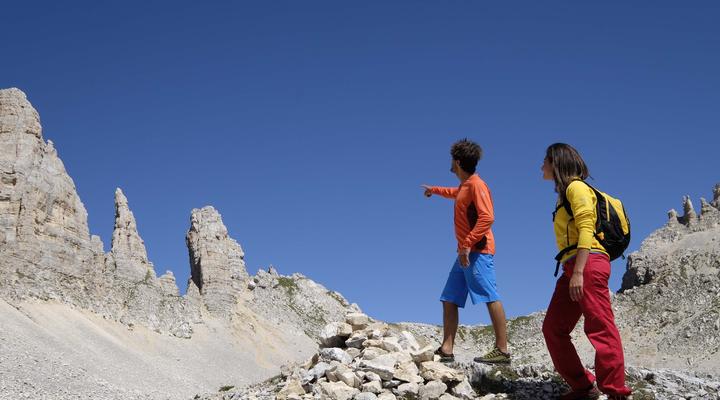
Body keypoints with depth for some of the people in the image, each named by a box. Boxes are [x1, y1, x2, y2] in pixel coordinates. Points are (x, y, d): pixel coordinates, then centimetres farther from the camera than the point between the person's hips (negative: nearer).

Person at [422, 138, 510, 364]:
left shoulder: (476, 185, -8)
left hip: (477, 251, -10)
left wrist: (467, 244, -24)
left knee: (490, 297, -14)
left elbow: (487, 217, -20)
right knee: (449, 300, 7)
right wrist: (434, 190, 61)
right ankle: (446, 350, 7)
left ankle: (502, 350, -17)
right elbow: (455, 193, 47)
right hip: (465, 253, 10)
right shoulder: (464, 186, 20)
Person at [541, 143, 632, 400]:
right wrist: (572, 272, 17)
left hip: (588, 263, -10)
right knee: (553, 329, 7)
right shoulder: (564, 195, 26)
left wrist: (578, 272, -21)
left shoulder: (576, 187, -2)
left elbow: (586, 230, -13)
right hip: (572, 268, 10)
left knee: (600, 328, -13)